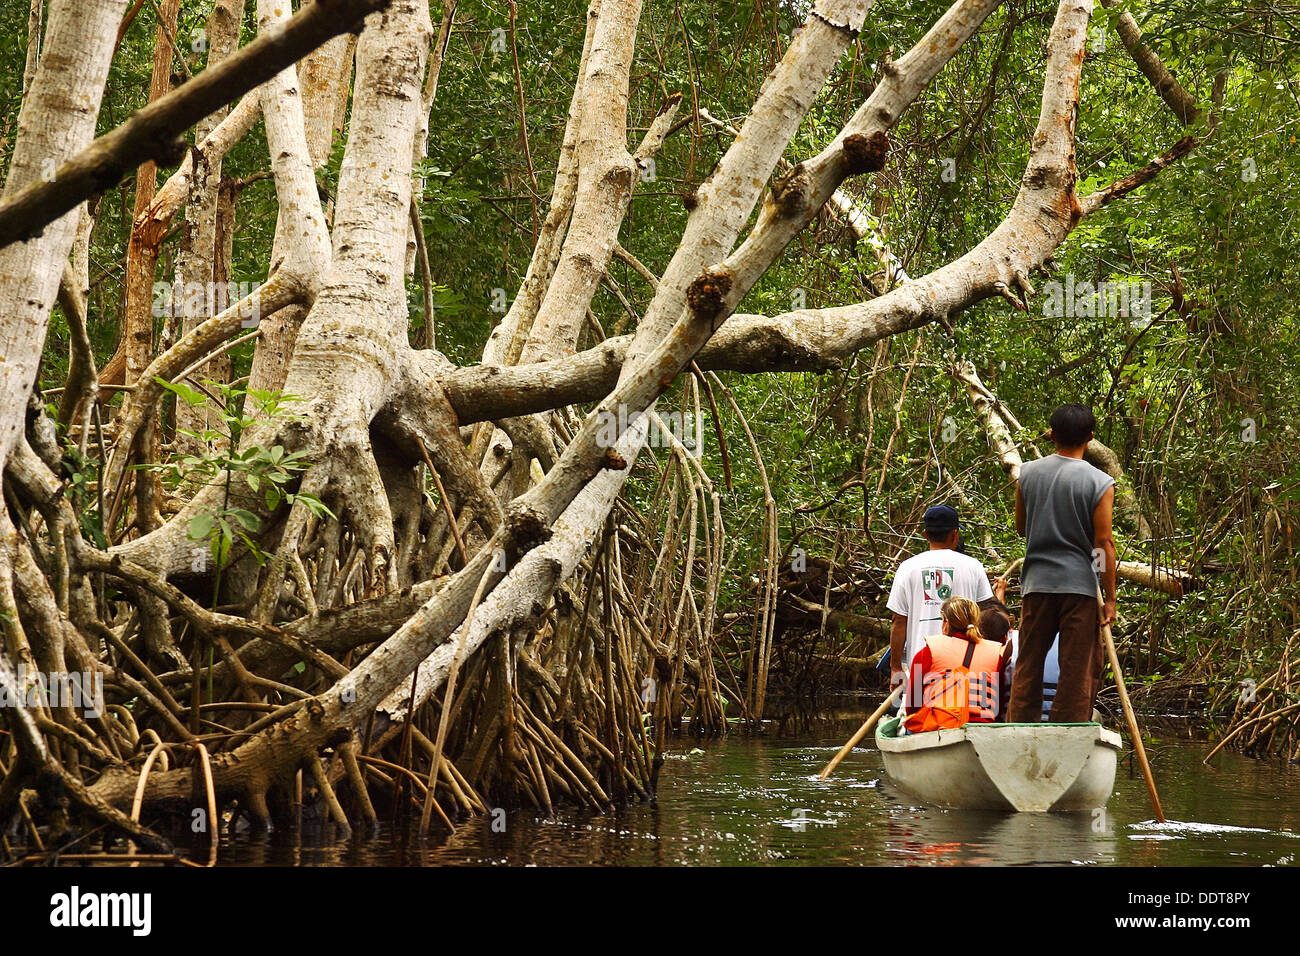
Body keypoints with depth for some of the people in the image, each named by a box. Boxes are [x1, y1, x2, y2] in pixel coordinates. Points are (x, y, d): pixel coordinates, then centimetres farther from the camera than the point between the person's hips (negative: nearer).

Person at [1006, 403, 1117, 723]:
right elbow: (1104, 542, -8)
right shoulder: (1099, 483, -7)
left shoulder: (1028, 472, 4)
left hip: (1036, 580, 3)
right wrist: (1110, 597, -3)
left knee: (1028, 664, 10)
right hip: (1079, 585, -3)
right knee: (1078, 669, 2)